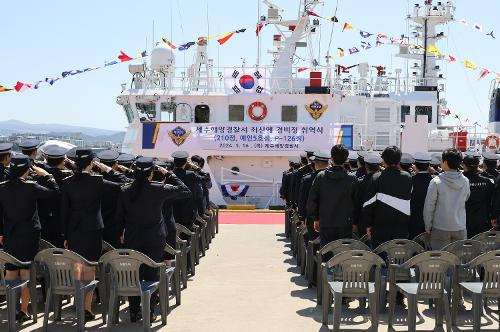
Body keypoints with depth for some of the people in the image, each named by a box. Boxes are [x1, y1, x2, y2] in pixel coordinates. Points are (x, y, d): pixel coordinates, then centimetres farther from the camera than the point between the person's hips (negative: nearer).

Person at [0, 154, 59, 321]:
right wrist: (45, 175, 3)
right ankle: (24, 311, 5)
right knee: (26, 273, 3)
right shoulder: (31, 187, -16)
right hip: (29, 235, -3)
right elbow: (54, 190, -6)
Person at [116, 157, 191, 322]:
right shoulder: (159, 189, -14)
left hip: (131, 239, 2)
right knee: (151, 274, 5)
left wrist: (121, 233, 18)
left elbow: (119, 216, 4)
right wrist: (168, 174, 2)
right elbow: (185, 190, -3)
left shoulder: (125, 191, -5)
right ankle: (149, 313, 8)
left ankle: (134, 312, 17)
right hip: (154, 239, -2)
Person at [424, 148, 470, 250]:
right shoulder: (465, 181, -1)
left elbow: (429, 206, -7)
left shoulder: (436, 182, -12)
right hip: (460, 227, 3)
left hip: (441, 228, -3)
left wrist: (428, 226, 2)